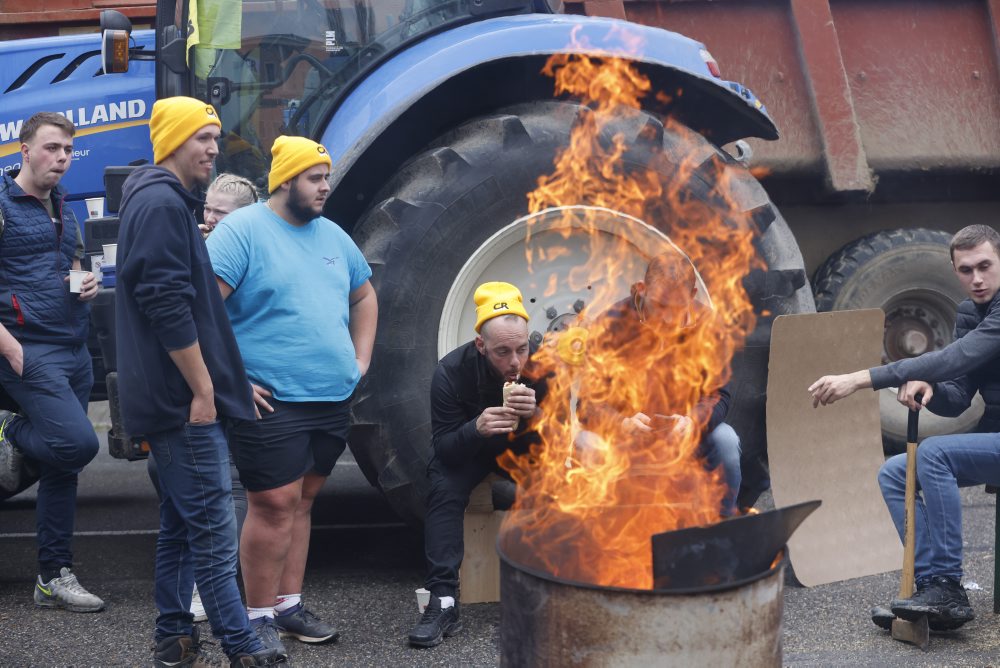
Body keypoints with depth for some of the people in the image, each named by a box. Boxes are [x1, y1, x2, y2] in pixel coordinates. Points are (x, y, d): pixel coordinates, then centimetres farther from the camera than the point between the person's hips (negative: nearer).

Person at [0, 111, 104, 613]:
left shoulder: (63, 210, 18)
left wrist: (88, 284, 7)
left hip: (75, 352, 8)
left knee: (63, 466, 7)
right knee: (78, 442, -22)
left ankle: (54, 579, 14)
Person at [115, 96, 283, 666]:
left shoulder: (168, 203, 19)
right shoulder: (161, 204, -14)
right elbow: (167, 306, -22)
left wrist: (218, 382, 23)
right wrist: (202, 390, -19)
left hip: (176, 401, 11)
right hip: (185, 400, -11)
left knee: (183, 524, 14)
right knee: (214, 529, -7)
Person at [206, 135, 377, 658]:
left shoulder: (331, 235, 15)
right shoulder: (244, 230, -8)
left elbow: (364, 296, 29)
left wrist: (360, 359, 17)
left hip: (333, 400, 7)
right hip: (272, 401, -7)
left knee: (301, 502, 13)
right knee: (275, 506, -5)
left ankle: (289, 606, 23)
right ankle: (259, 618, 7)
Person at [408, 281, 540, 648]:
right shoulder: (452, 371, -25)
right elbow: (443, 447, -23)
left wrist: (539, 414, -42)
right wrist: (477, 429, -45)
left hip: (527, 448, 1)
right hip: (470, 449, 0)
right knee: (444, 487, -30)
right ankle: (443, 602, -30)